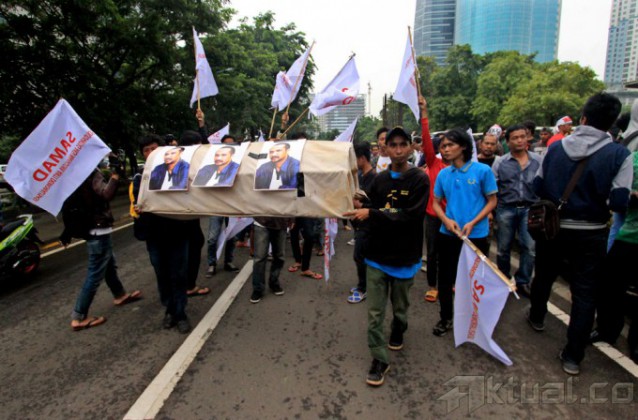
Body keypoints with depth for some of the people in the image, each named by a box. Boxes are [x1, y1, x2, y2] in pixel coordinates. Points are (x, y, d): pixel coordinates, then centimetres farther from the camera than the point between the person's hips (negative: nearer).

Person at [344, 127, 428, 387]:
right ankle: (379, 359, 16)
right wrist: (359, 212, -17)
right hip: (378, 254, 2)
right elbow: (371, 214, 3)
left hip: (404, 256, -2)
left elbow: (411, 215, -22)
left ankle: (398, 332, 50)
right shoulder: (379, 180, 2)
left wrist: (373, 214, -26)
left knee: (400, 306, 20)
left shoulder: (419, 179, -10)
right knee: (375, 312, 2)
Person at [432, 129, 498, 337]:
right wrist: (446, 220, -11)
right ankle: (446, 319, 31)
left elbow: (492, 201, -5)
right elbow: (436, 203, 8)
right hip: (447, 235, 3)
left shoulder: (483, 170, -8)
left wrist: (472, 223, -17)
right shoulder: (443, 174, 2)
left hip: (476, 235, -3)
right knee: (445, 278, 12)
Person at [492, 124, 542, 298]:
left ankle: (522, 282, 18)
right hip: (506, 209, 0)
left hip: (529, 209, 1)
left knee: (530, 248, 1)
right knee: (503, 248, 10)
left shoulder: (537, 160, 4)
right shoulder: (500, 162, 1)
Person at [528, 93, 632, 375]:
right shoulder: (619, 155, -12)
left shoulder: (555, 148, -6)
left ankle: (537, 317, 47)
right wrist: (597, 198, 5)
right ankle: (573, 356, 12)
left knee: (544, 276, 23)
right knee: (585, 294, 7)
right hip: (590, 234, -2)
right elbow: (619, 202, -16)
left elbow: (537, 186, -1)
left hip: (552, 227, 3)